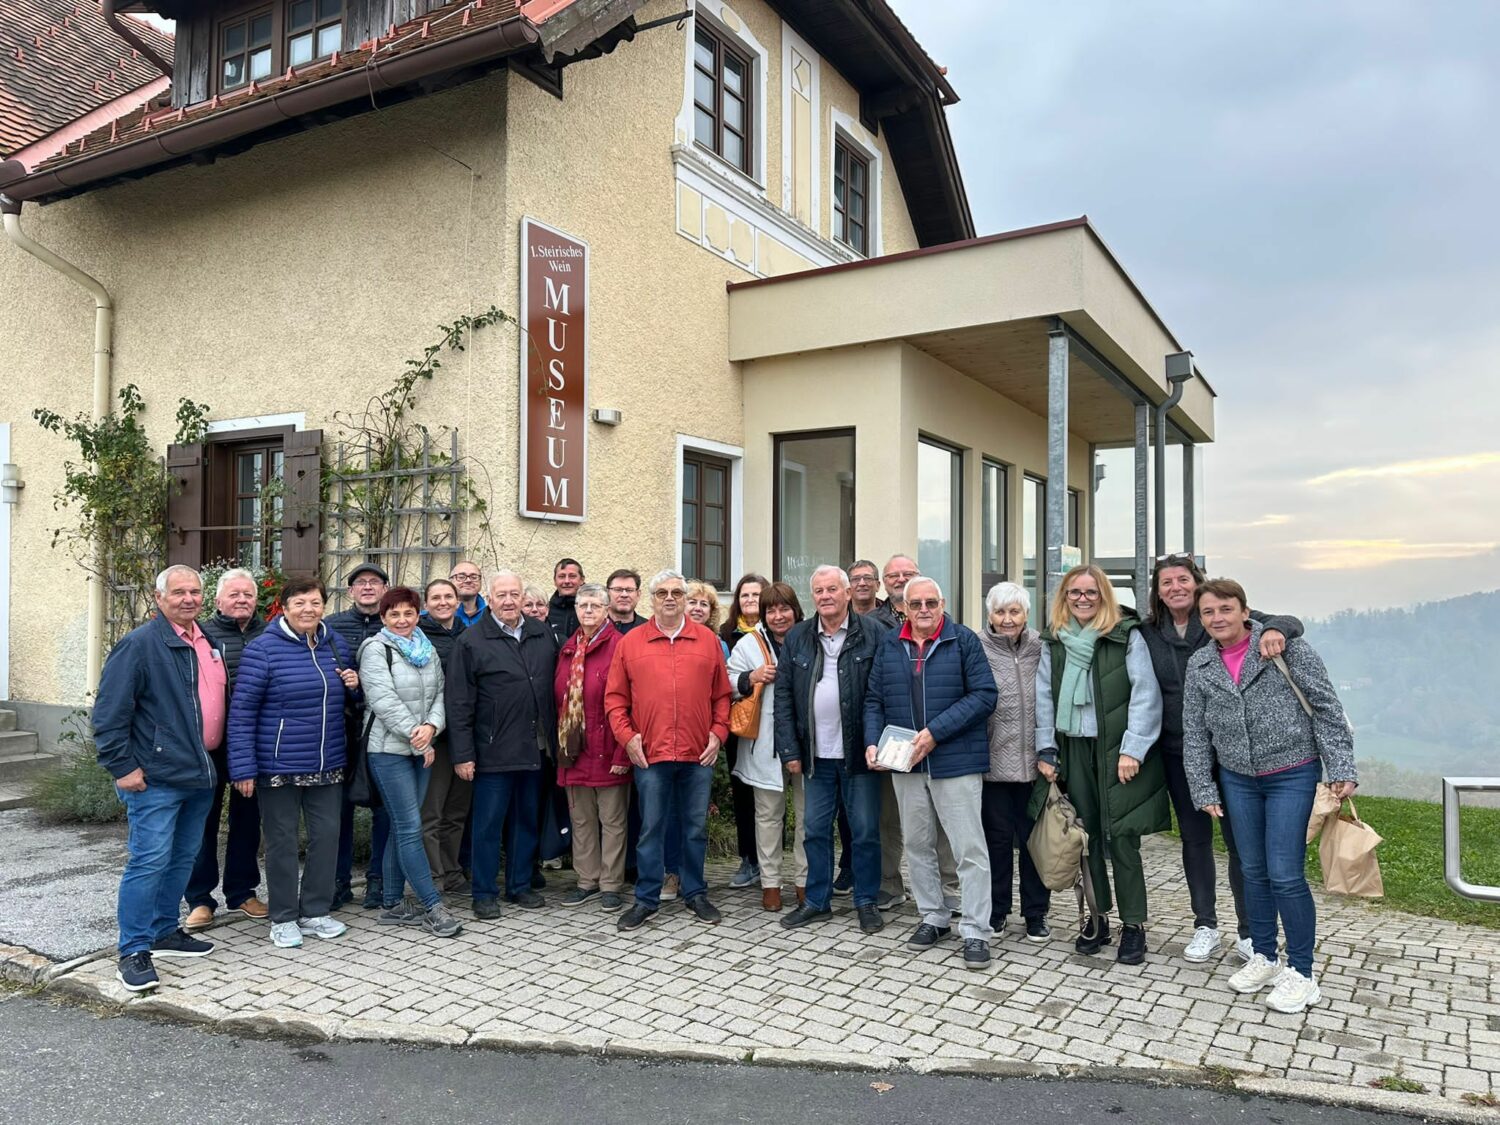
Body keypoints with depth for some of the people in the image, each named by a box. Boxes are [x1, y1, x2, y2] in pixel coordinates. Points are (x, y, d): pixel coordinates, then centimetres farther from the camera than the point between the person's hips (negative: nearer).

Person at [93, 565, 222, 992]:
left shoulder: (208, 642, 12)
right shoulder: (139, 644, -11)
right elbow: (109, 711, -14)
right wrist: (122, 766, -16)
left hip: (199, 775, 8)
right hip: (156, 778, -8)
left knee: (183, 858, 15)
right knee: (149, 860, -6)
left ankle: (165, 931, 29)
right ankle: (133, 952, 4)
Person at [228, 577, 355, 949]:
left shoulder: (336, 645, 6)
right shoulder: (263, 649, -11)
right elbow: (242, 712, -11)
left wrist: (353, 685, -2)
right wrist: (243, 768, -14)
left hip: (328, 765, 5)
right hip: (279, 766, -5)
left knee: (327, 835, 10)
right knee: (282, 841, 6)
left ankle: (315, 911, 25)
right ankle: (283, 918, 21)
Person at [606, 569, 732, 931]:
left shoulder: (708, 640, 6)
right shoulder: (630, 642, 3)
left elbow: (721, 694, 8)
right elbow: (615, 697, 5)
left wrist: (718, 732, -1)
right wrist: (626, 735, -5)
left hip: (698, 753, 1)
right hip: (650, 753, -1)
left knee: (696, 828, 11)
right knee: (651, 829, 7)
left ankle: (696, 894, 26)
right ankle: (646, 899, 19)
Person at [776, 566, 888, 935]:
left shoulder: (873, 634, -5)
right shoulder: (797, 638, 6)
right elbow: (783, 696, 5)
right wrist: (789, 750, 0)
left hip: (859, 752, -3)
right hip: (816, 753, 3)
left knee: (865, 830, 7)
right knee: (815, 829, 12)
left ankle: (867, 902, 23)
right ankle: (817, 900, 26)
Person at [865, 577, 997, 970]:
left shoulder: (963, 640, -4)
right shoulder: (889, 645, 8)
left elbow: (984, 695, -11)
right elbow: (874, 699, 11)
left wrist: (936, 732, -17)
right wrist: (872, 742, -6)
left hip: (956, 761, -4)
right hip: (905, 762, 5)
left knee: (970, 848, -1)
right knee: (917, 845, 14)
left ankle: (975, 932, 8)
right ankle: (933, 918, 29)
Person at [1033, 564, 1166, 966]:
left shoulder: (1127, 636, -4)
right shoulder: (1053, 640, 8)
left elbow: (1146, 695, -10)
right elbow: (1044, 698, 9)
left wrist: (1132, 750, -15)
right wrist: (1045, 751, 4)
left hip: (1114, 751, -4)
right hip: (1073, 751, 4)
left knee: (1120, 838, -1)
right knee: (1085, 836, 8)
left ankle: (1134, 925, 13)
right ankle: (1097, 917, 22)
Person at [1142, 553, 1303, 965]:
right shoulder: (1149, 634, 3)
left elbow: (1290, 623, -12)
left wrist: (1274, 631, -35)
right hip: (1179, 753, 3)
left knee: (1240, 839, 3)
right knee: (1194, 839, 12)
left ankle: (1249, 934, 17)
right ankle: (1205, 927, 26)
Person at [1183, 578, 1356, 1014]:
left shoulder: (1285, 645, -9)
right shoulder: (1199, 666, 3)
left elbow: (1325, 706, -9)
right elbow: (1195, 732, 6)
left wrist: (1341, 768, -13)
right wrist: (1204, 790, 3)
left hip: (1292, 774, -4)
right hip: (1238, 779, 4)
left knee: (1285, 874, -6)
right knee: (1253, 871, 12)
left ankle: (1301, 974, 9)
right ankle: (1264, 958, 28)